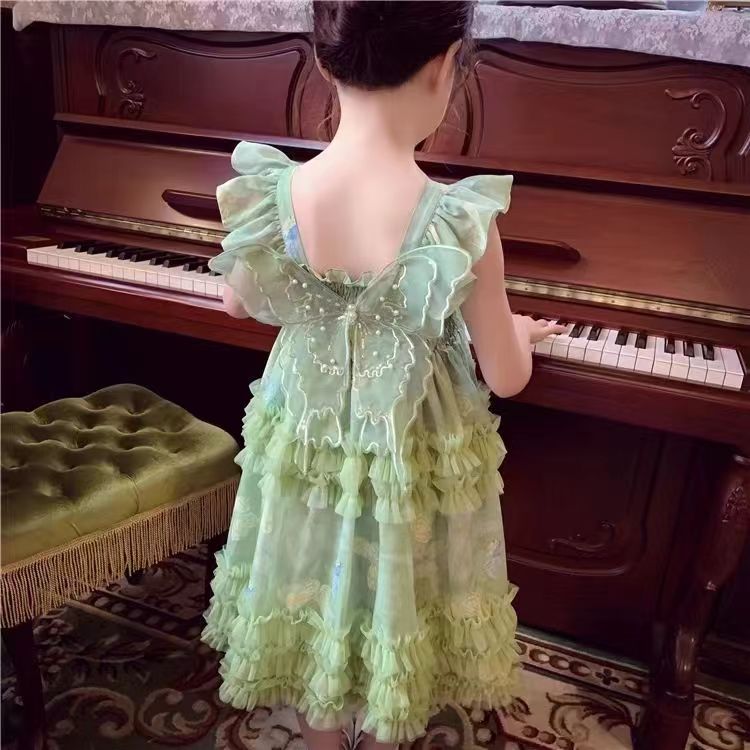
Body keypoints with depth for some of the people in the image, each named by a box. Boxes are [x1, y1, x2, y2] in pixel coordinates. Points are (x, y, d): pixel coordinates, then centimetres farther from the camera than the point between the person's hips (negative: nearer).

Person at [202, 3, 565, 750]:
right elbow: (506, 378, -14)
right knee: (391, 603, 25)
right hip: (408, 453, -2)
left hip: (306, 439, 3)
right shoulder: (460, 224, -26)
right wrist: (521, 332, 9)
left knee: (311, 594, 27)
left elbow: (239, 303, 2)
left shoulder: (269, 194, -18)